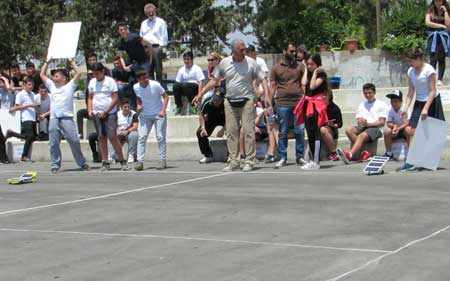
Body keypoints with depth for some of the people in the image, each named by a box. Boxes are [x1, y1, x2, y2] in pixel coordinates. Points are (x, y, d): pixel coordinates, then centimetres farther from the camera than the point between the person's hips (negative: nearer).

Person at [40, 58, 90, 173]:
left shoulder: (70, 86, 9)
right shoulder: (52, 86, 21)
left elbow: (78, 73, 2)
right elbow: (42, 75, 24)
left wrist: (72, 62, 11)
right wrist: (47, 62, 23)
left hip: (67, 118, -4)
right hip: (54, 119, 4)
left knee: (74, 141, -5)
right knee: (53, 143, 2)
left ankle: (82, 162, 5)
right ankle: (55, 164, 10)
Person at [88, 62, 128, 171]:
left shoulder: (110, 81, -5)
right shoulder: (92, 82, 11)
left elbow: (115, 98, -9)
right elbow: (90, 98, 18)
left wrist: (105, 111, -13)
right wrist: (89, 110, 1)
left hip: (109, 113, -5)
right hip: (97, 114, 5)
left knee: (112, 137, -9)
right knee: (102, 138, 5)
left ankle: (122, 161, -2)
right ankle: (105, 162, 8)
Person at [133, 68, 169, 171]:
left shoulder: (155, 85, -18)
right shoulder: (136, 87, -7)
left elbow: (166, 97, -9)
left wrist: (163, 111, -20)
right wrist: (139, 105, -6)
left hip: (158, 115, -3)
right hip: (145, 115, 3)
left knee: (160, 137, -3)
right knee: (142, 137, -5)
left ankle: (163, 160, 6)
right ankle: (140, 161, -4)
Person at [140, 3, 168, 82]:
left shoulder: (160, 22, 6)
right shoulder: (143, 23, 21)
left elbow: (164, 36, 1)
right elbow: (141, 37, 22)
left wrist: (161, 46, -8)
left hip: (156, 48, -4)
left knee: (158, 70, -6)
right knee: (149, 70, 3)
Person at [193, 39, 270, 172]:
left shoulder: (251, 63, -3)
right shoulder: (224, 63, 4)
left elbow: (262, 79, 1)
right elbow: (214, 80, 12)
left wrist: (267, 96, -12)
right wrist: (200, 94, 9)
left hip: (247, 101, -3)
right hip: (230, 101, 3)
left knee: (248, 131, -5)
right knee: (231, 132, 3)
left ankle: (249, 161, 1)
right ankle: (234, 162, 9)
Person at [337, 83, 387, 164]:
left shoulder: (381, 104, 9)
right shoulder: (361, 105, 24)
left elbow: (382, 123, -1)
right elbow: (359, 120, 15)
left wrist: (368, 124, -15)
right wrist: (361, 122, -11)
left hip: (376, 129, -5)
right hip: (362, 128, 5)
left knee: (362, 136, -36)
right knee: (349, 130, -26)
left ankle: (350, 155, -60)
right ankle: (364, 153, -27)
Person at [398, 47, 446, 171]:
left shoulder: (429, 70, -15)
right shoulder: (411, 71, 4)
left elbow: (432, 91, -16)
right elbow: (410, 92, 8)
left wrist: (426, 108, -23)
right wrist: (406, 108, -2)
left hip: (431, 102, -6)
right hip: (419, 102, 6)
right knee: (410, 130, -6)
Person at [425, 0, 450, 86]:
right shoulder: (430, 12, 8)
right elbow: (428, 23, -7)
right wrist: (441, 26, -6)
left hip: (443, 38, 1)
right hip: (433, 37, -1)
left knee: (442, 59, -2)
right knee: (433, 59, -10)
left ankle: (440, 79, -3)